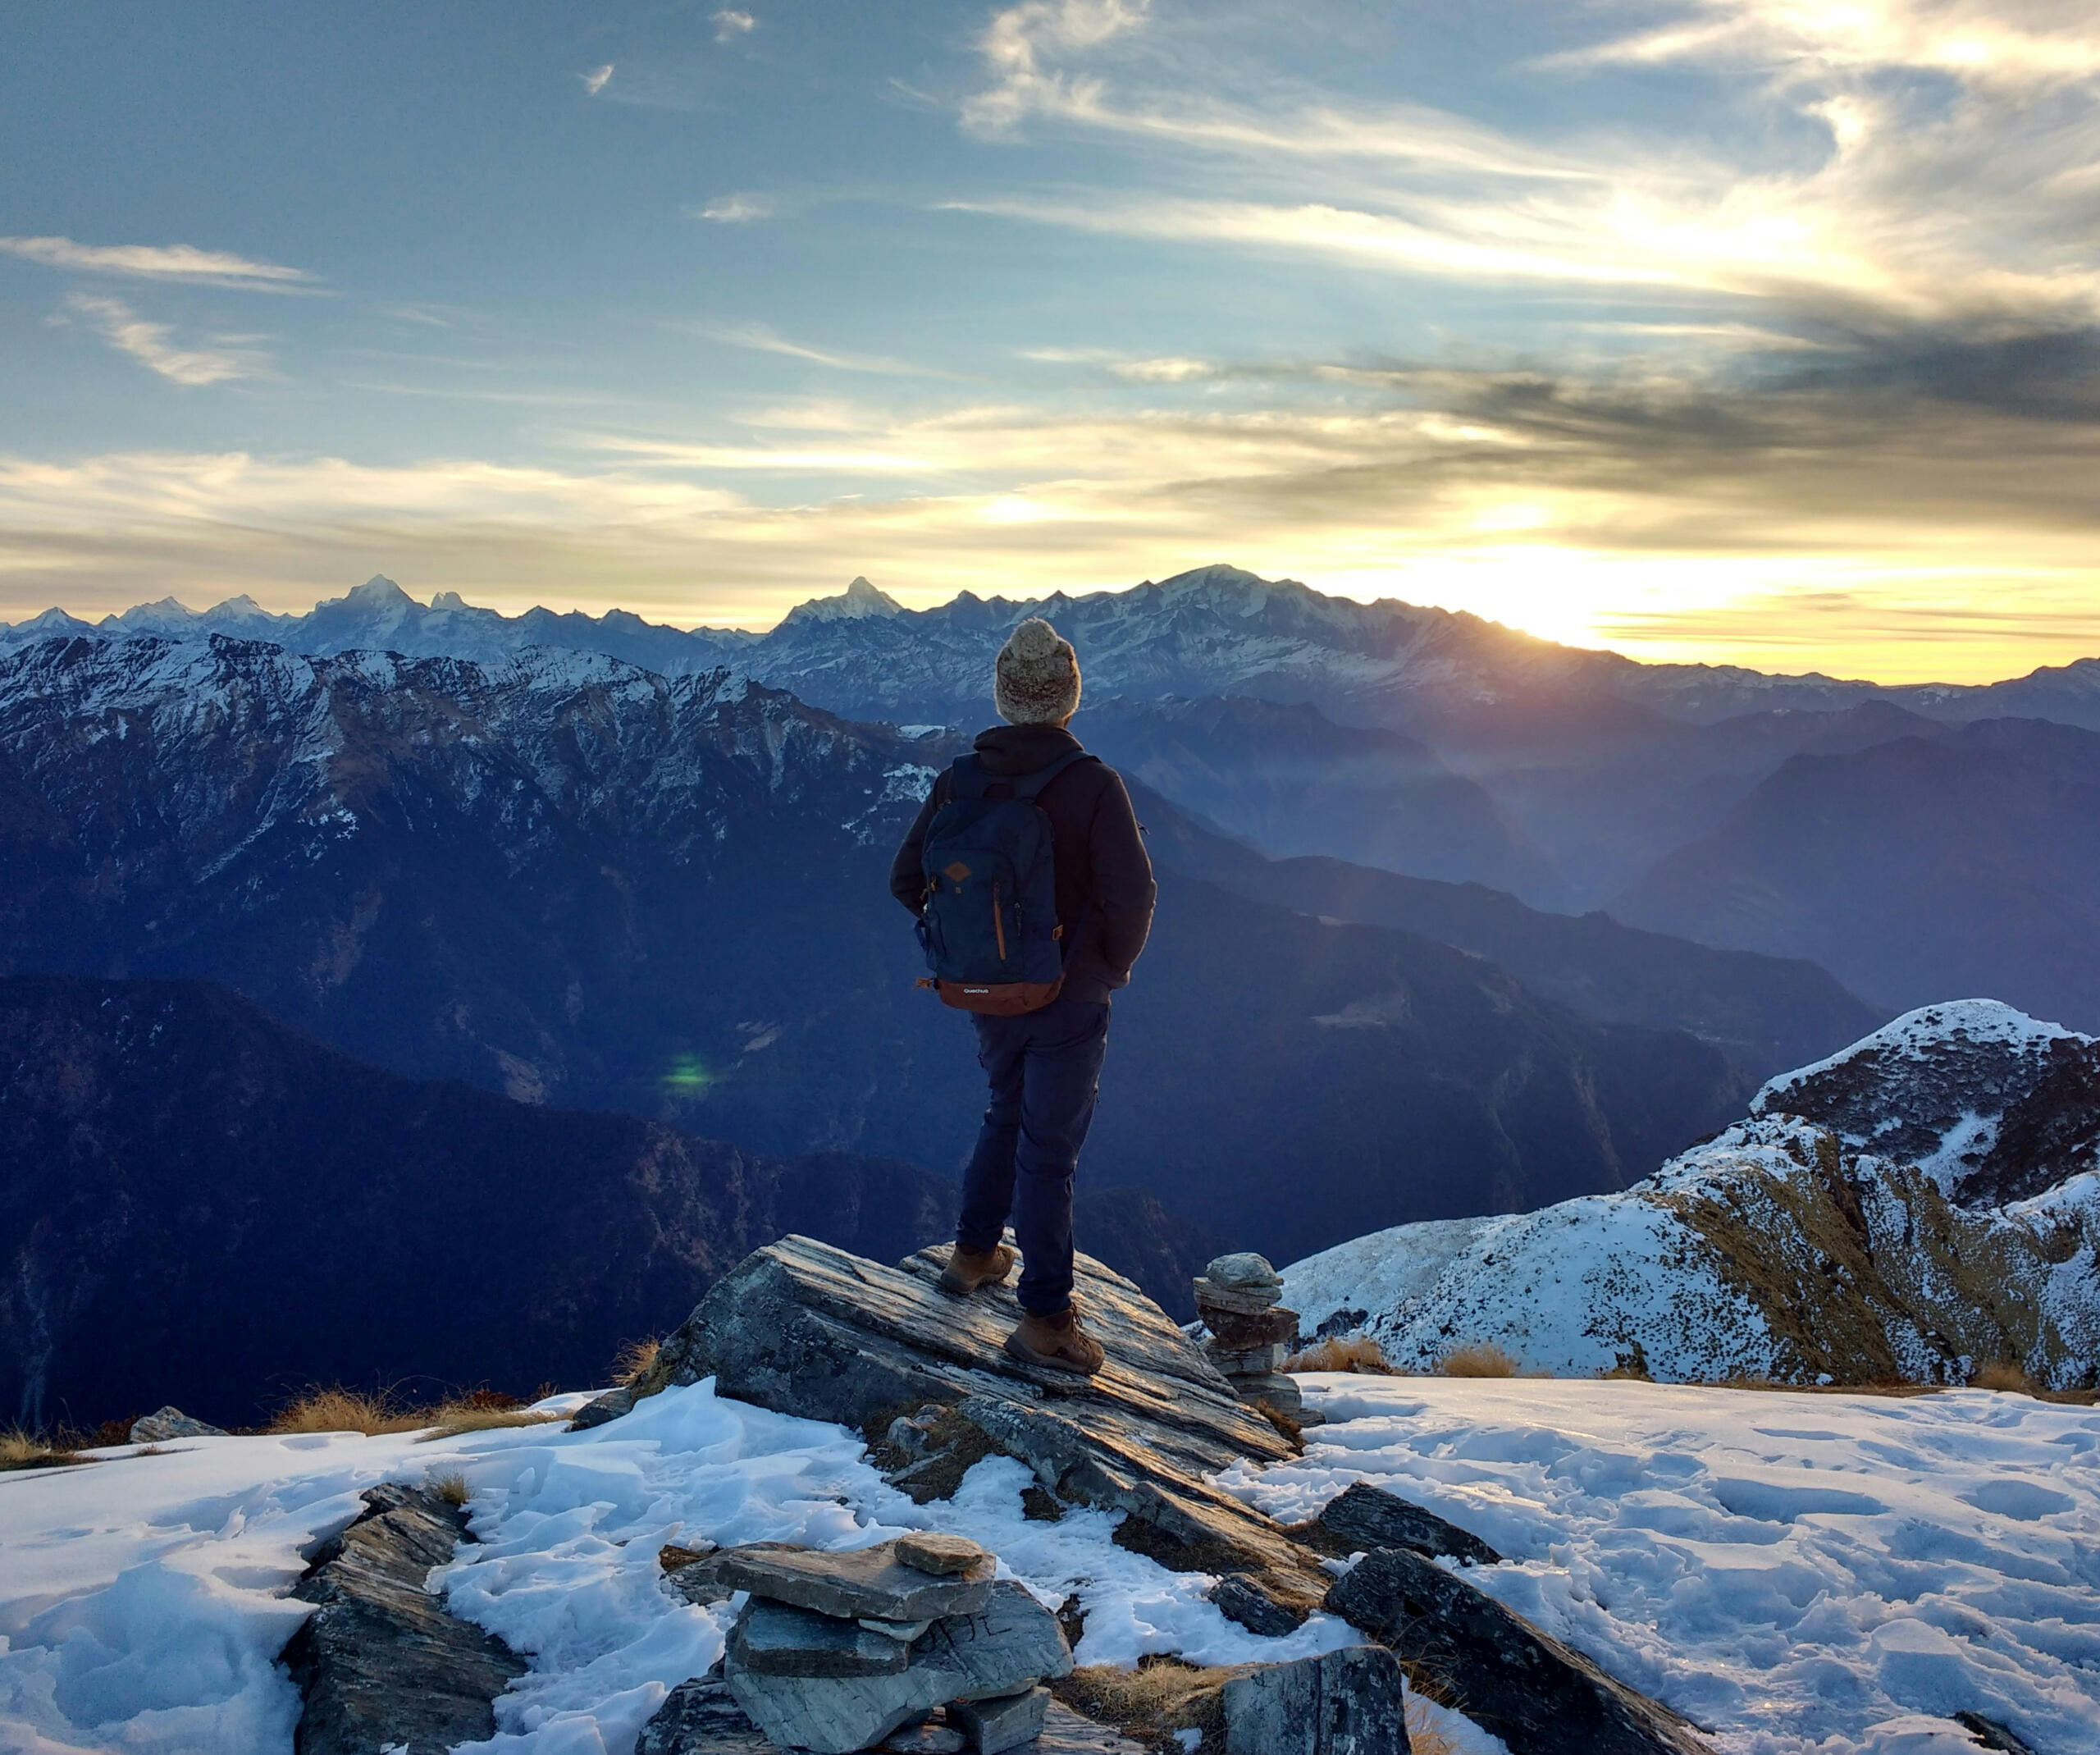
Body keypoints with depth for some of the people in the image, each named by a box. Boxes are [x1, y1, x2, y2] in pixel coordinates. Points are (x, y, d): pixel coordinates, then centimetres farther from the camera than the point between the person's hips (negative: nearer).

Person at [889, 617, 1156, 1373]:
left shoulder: (959, 782, -5)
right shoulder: (1094, 785, -19)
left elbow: (906, 879, 0)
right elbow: (1132, 894, -23)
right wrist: (1112, 966, -4)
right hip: (1069, 999, -4)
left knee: (1007, 1114, 27)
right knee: (1049, 1148, 5)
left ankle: (974, 1253, 39)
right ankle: (1045, 1319, 12)